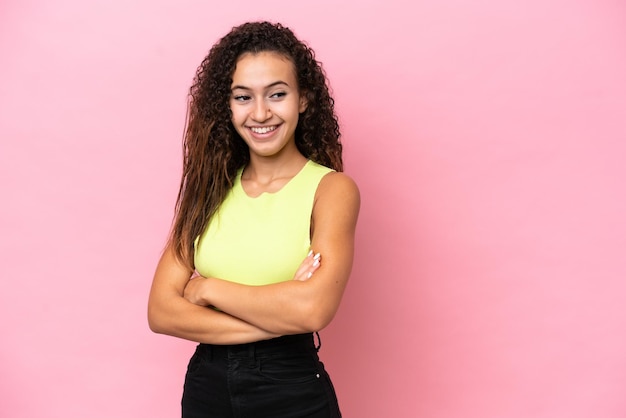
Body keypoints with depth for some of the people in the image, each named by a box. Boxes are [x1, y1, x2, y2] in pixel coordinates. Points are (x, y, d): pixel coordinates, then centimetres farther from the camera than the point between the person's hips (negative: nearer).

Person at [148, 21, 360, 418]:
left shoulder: (331, 188, -9)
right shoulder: (210, 188, 1)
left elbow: (313, 308, -24)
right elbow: (161, 311, -6)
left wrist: (209, 288, -11)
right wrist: (275, 316, -18)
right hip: (205, 385, 4)